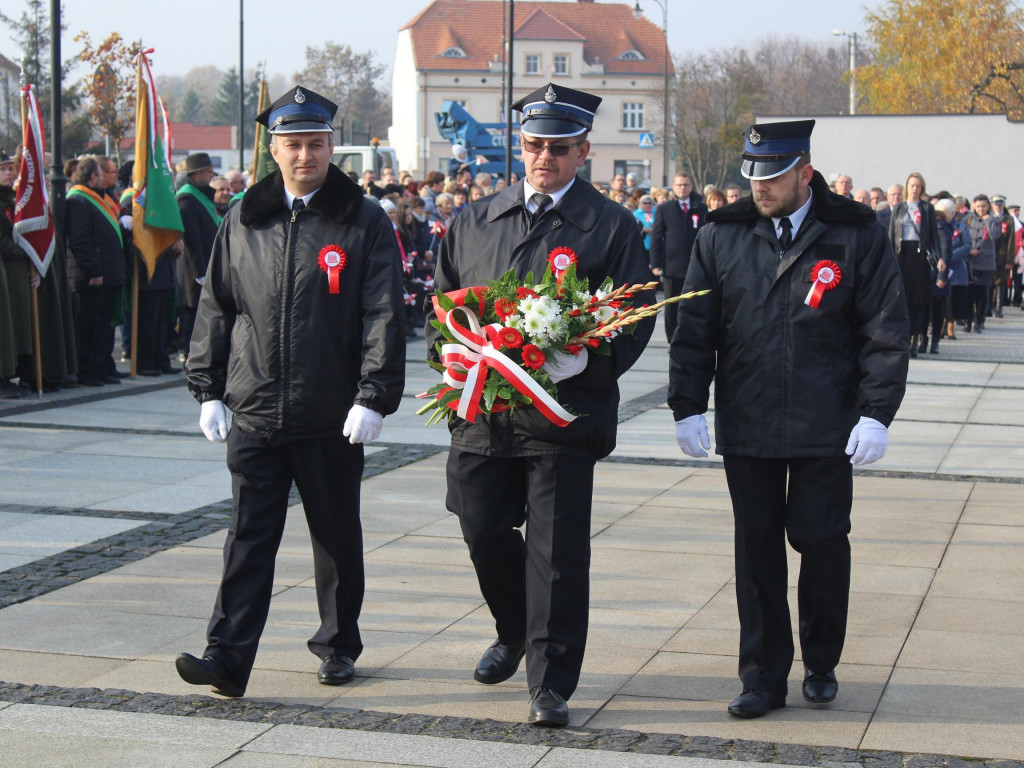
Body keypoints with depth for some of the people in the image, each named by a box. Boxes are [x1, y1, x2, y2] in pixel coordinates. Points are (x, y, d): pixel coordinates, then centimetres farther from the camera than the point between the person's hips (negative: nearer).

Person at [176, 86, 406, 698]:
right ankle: (229, 656, -3)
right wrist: (208, 390, 7)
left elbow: (385, 315, -6)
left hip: (333, 417, -2)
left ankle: (338, 644, 27)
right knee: (250, 534, -1)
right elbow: (216, 308, 13)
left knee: (337, 534, 11)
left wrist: (374, 397, -14)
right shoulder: (244, 222, 9)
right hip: (254, 413, 2)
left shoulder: (364, 222, -1)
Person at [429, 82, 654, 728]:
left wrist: (578, 362, -19)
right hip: (483, 410, 4)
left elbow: (634, 320, -2)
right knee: (484, 532, 11)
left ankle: (551, 685, 7)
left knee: (557, 552, -3)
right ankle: (514, 633, 40)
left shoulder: (612, 227, 2)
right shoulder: (475, 222, 13)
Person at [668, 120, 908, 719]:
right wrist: (689, 407, 1)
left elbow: (886, 333, -2)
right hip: (746, 428, 2)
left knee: (822, 542, 5)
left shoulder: (858, 237, -2)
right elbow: (694, 329, 7)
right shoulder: (722, 237, 4)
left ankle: (821, 663, 26)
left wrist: (876, 415, -9)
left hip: (826, 432, -2)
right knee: (757, 550, 6)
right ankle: (764, 676, 16)